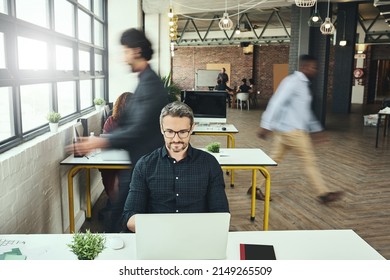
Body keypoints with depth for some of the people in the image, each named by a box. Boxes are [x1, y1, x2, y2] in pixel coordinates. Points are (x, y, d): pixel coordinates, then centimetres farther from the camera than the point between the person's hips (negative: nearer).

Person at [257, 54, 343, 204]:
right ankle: (323, 193, 9)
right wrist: (266, 125, -25)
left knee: (274, 159, 11)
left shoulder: (303, 84, 17)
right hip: (292, 129, -10)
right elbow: (276, 102, -21)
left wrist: (316, 128, 25)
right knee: (309, 160, -1)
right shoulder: (292, 81, -14)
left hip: (286, 129, 10)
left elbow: (305, 110, 24)